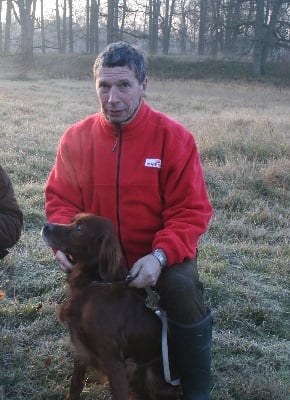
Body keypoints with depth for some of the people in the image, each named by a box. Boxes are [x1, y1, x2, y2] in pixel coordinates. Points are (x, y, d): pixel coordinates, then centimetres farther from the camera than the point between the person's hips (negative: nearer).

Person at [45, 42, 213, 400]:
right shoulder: (76, 138, -7)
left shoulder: (174, 137, -15)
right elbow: (61, 199, 2)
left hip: (162, 253, -2)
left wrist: (159, 256, -29)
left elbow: (191, 211, -14)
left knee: (182, 288, -29)